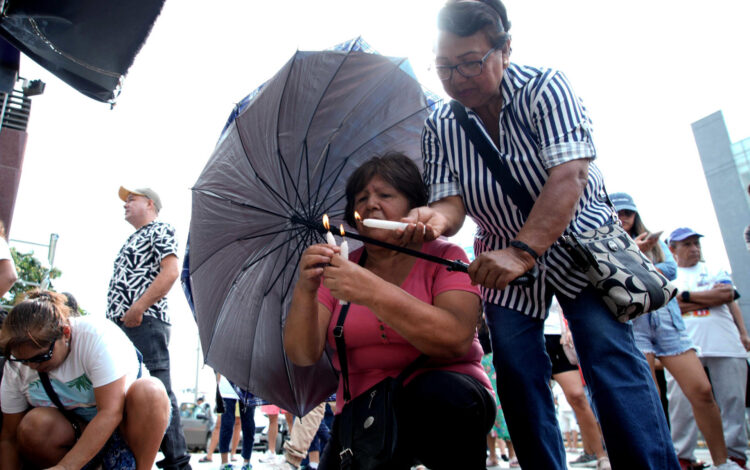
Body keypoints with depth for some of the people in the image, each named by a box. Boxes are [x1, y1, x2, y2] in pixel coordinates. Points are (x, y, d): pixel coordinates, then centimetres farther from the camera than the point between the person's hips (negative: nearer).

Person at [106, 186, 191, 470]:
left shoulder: (160, 230, 4)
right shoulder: (132, 240, 31)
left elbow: (170, 272, -12)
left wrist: (138, 307, -17)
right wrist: (112, 318, 17)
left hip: (145, 322, -9)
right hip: (118, 326, 9)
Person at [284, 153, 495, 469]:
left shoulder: (443, 257, -3)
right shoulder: (340, 270, 5)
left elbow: (456, 340, -21)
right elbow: (302, 355, -4)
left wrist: (372, 291, -29)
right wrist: (305, 290, -22)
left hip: (443, 404, -2)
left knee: (440, 393, -32)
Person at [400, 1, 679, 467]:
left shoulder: (543, 86, -16)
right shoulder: (440, 126, -5)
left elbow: (569, 174, -29)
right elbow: (453, 199, -13)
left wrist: (523, 251, -41)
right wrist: (436, 218, -38)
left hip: (575, 241, -3)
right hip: (503, 261, 3)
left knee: (610, 353, -16)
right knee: (518, 376, 1)